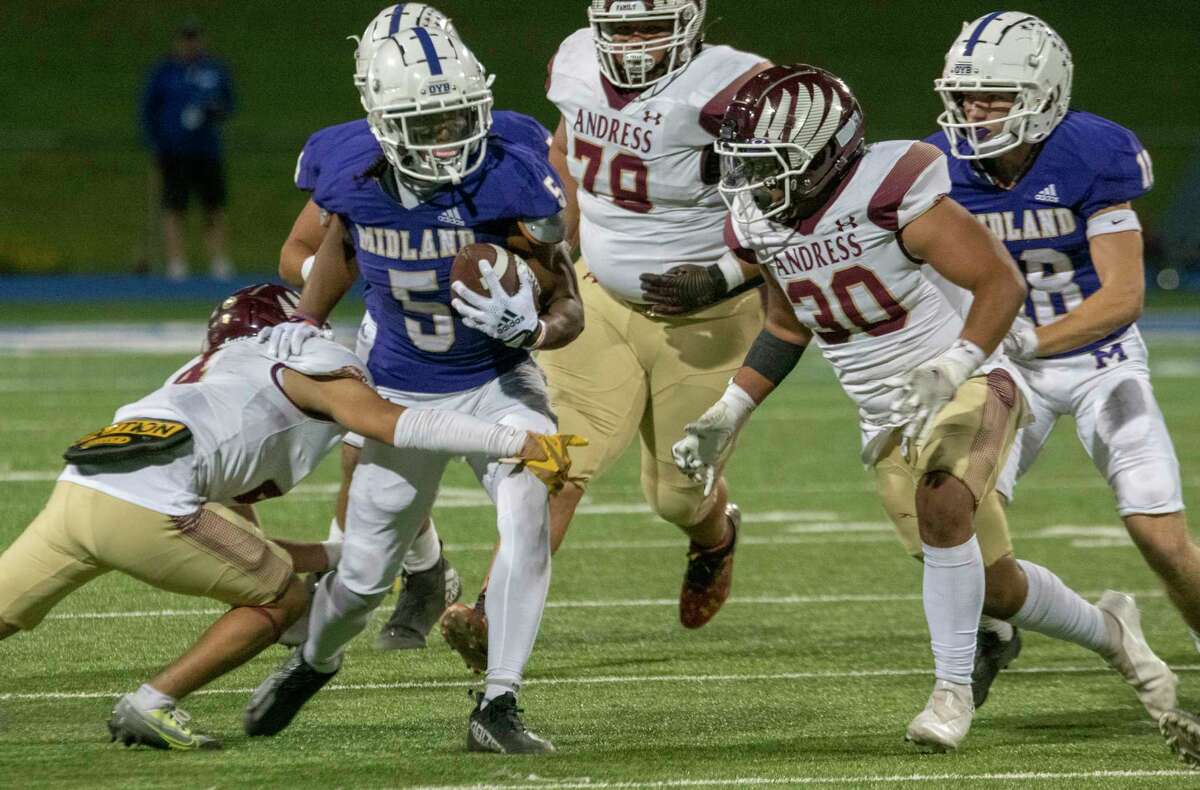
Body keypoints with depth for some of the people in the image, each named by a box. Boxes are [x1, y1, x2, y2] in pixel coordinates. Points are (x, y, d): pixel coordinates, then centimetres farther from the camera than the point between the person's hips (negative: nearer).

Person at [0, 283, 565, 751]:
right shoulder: (316, 369, 16)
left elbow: (245, 553, 37)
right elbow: (394, 423, -2)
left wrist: (345, 555, 39)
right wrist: (517, 442, -3)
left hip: (78, 486, 7)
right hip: (145, 503, -7)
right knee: (283, 600, 12)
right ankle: (151, 706, 4)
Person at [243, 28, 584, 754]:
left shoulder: (511, 186, -26)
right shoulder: (358, 185, -17)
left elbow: (568, 310, -20)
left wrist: (531, 328, -41)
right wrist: (307, 322, 2)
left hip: (499, 382, -2)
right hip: (404, 392, 2)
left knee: (527, 523, -28)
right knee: (364, 576, 9)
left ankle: (497, 709, -18)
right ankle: (315, 661, 43)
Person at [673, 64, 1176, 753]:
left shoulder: (890, 193, -24)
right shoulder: (760, 222, -3)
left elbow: (1002, 282, -23)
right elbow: (787, 326, 15)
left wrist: (948, 371, -35)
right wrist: (727, 415, 7)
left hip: (969, 386, -7)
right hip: (890, 422, 7)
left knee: (941, 507, -33)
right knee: (995, 588, 10)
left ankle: (954, 690, -20)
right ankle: (1107, 631, 39)